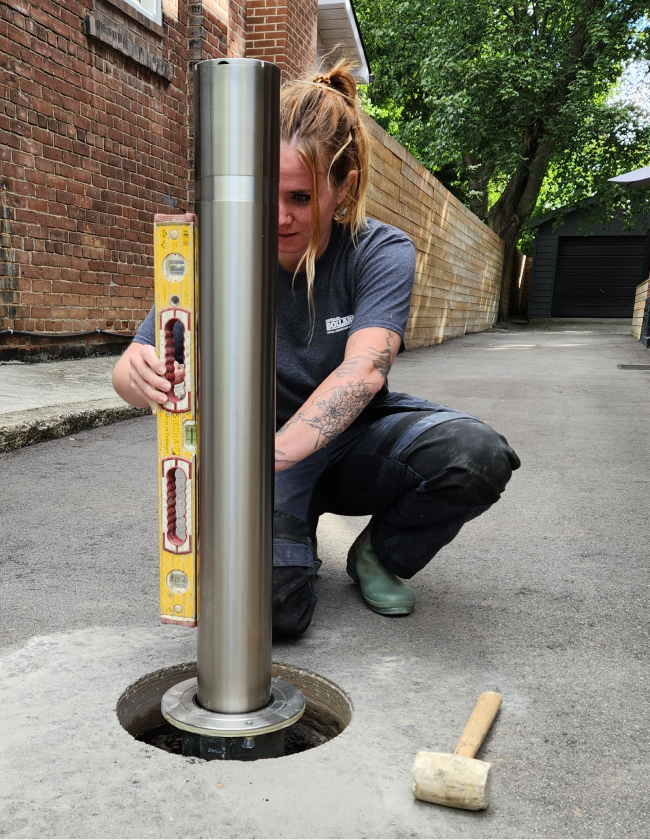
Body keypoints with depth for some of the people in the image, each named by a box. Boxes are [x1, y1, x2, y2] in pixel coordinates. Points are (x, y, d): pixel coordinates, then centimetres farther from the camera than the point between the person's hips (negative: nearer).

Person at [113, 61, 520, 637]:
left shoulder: (383, 252, -15)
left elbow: (365, 370, -32)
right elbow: (131, 368, -16)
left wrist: (271, 454, -49)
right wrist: (144, 377, -43)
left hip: (357, 437, 1)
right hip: (267, 445, 0)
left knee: (477, 455, -30)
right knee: (272, 604, -28)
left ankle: (382, 554, 2)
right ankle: (293, 535, 11)